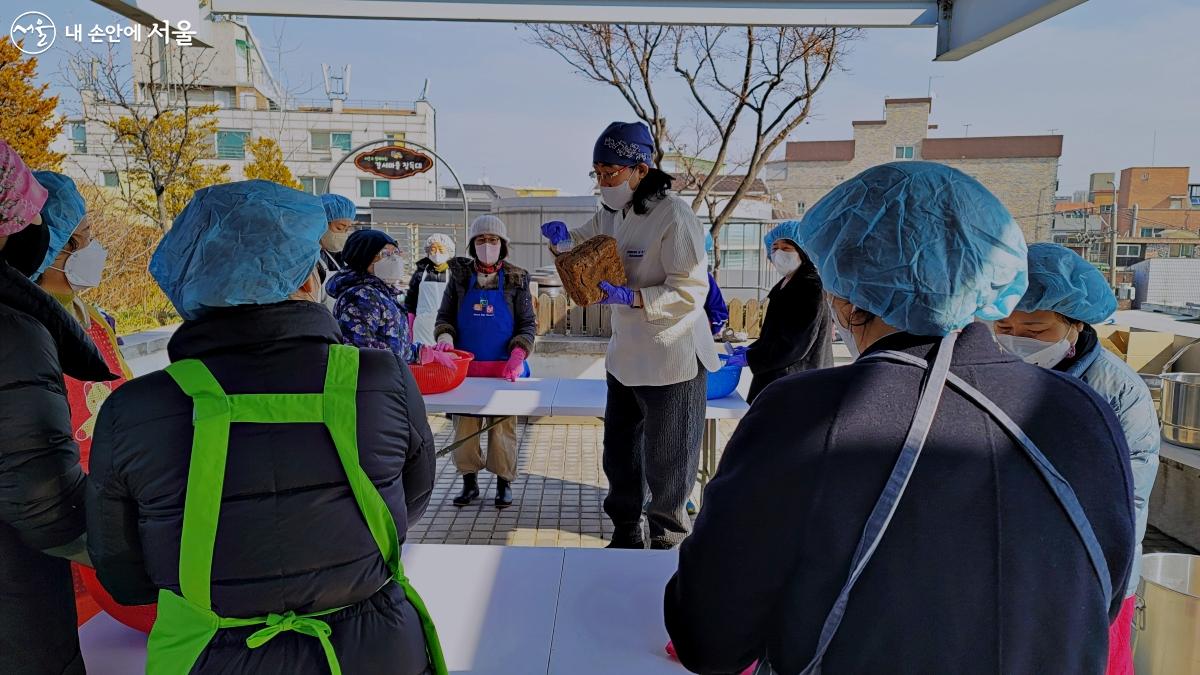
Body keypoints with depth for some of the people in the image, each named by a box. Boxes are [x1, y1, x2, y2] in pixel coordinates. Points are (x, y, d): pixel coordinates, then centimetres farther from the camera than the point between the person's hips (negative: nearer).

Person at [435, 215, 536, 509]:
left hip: (504, 368, -1)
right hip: (465, 366, 2)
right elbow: (444, 316, 7)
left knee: (503, 425, 4)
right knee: (465, 425, 6)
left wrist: (518, 354, -15)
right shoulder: (460, 276, 4)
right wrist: (445, 336, -14)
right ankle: (469, 481, 22)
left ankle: (504, 482, 20)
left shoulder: (516, 279, 0)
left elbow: (528, 324, 1)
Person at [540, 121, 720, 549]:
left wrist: (630, 298, -33)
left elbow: (691, 291, -23)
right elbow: (586, 241, 24)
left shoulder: (673, 215, -20)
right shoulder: (611, 214, 5)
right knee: (619, 455, 19)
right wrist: (564, 235, 1)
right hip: (624, 357, 8)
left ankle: (668, 545, 25)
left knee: (666, 466, 5)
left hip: (672, 360, -8)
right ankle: (626, 538, 38)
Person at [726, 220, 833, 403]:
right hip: (775, 376, 9)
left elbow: (796, 343, -20)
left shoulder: (811, 288, -15)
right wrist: (752, 349, 8)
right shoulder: (785, 284, 14)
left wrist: (750, 359, -15)